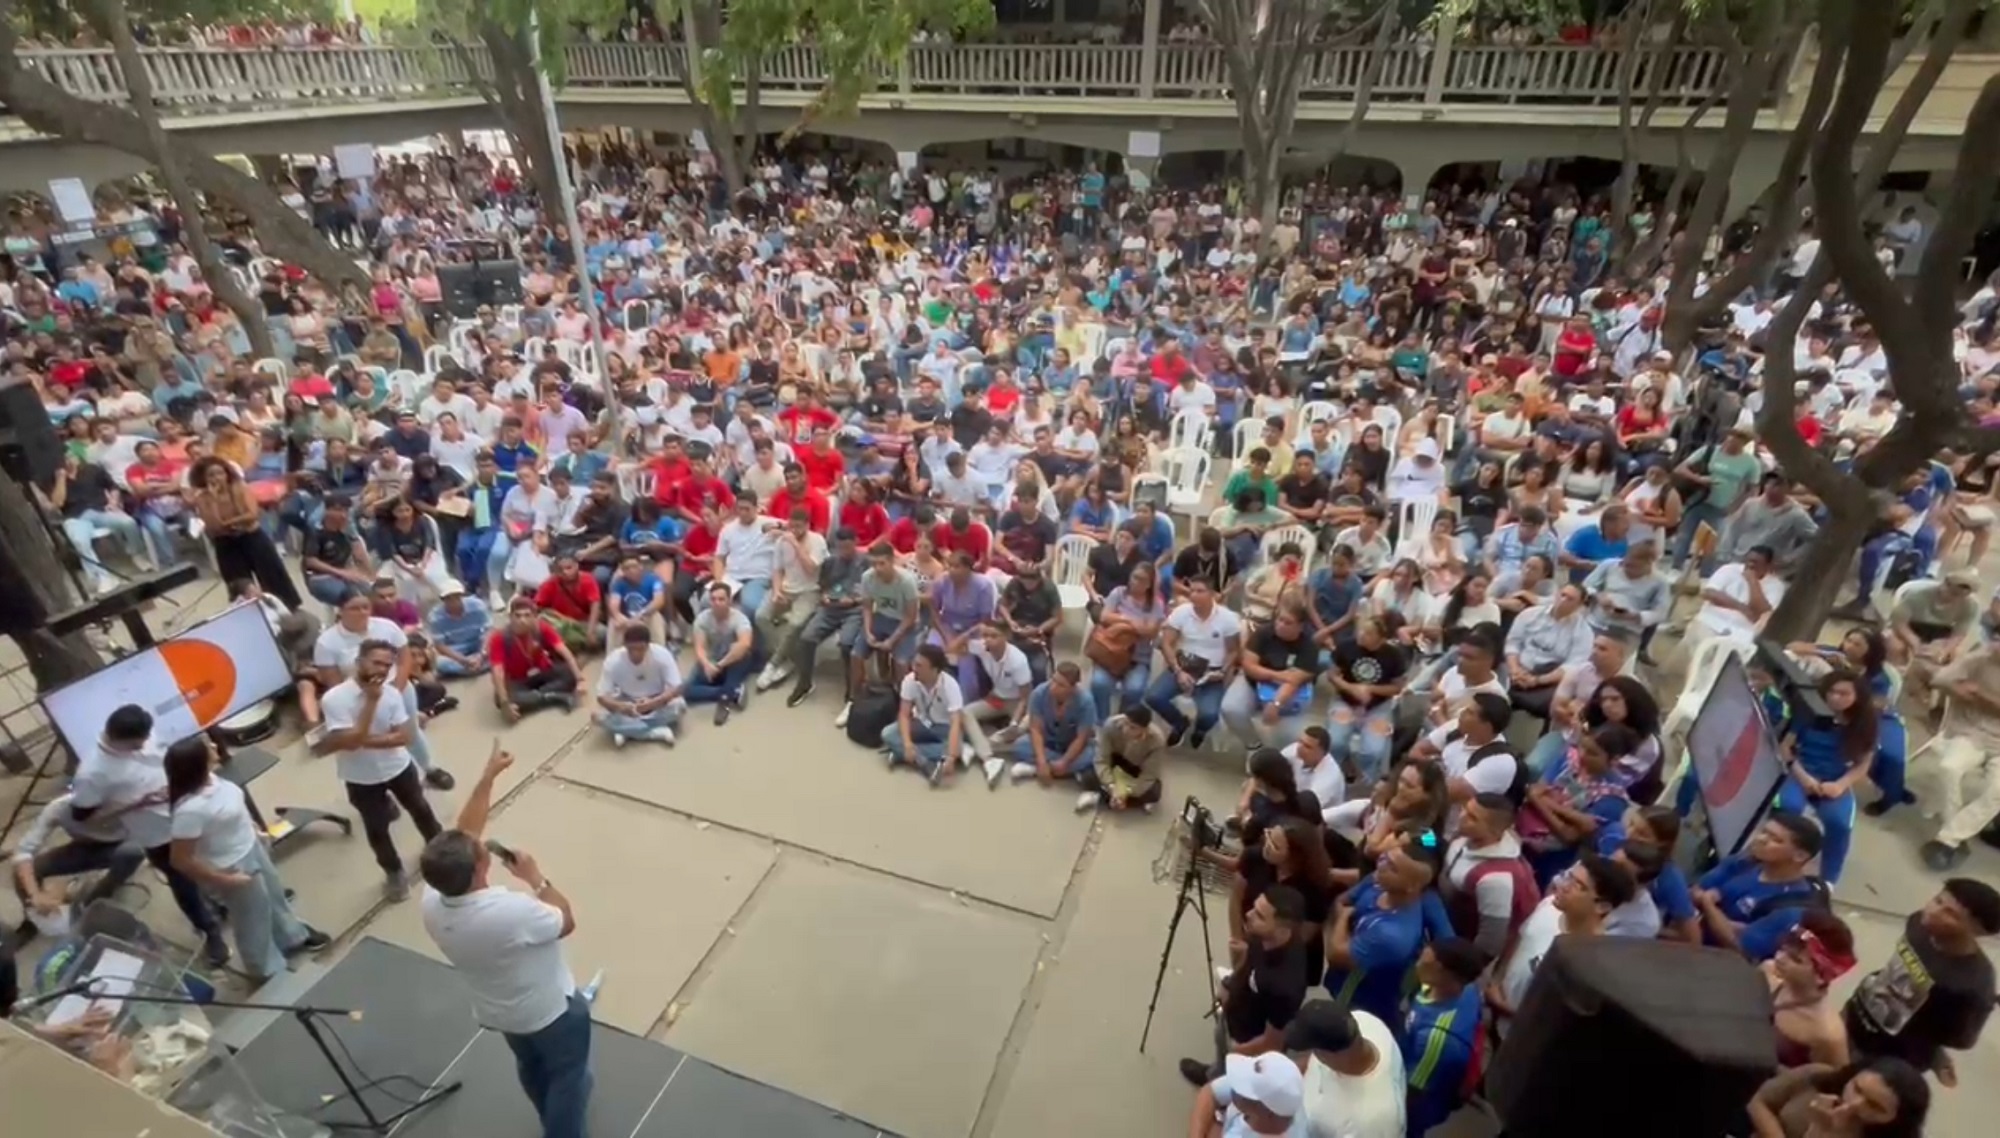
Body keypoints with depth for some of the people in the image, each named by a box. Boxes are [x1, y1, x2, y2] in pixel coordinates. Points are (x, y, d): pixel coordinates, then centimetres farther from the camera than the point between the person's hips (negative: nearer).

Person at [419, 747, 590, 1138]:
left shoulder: (431, 902, -23)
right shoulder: (510, 911, -42)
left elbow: (463, 833, -10)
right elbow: (566, 923, -21)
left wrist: (488, 777, -8)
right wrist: (536, 878, -16)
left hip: (498, 1013, 7)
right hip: (551, 1010, -7)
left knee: (531, 1070, 33)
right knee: (566, 1077, 20)